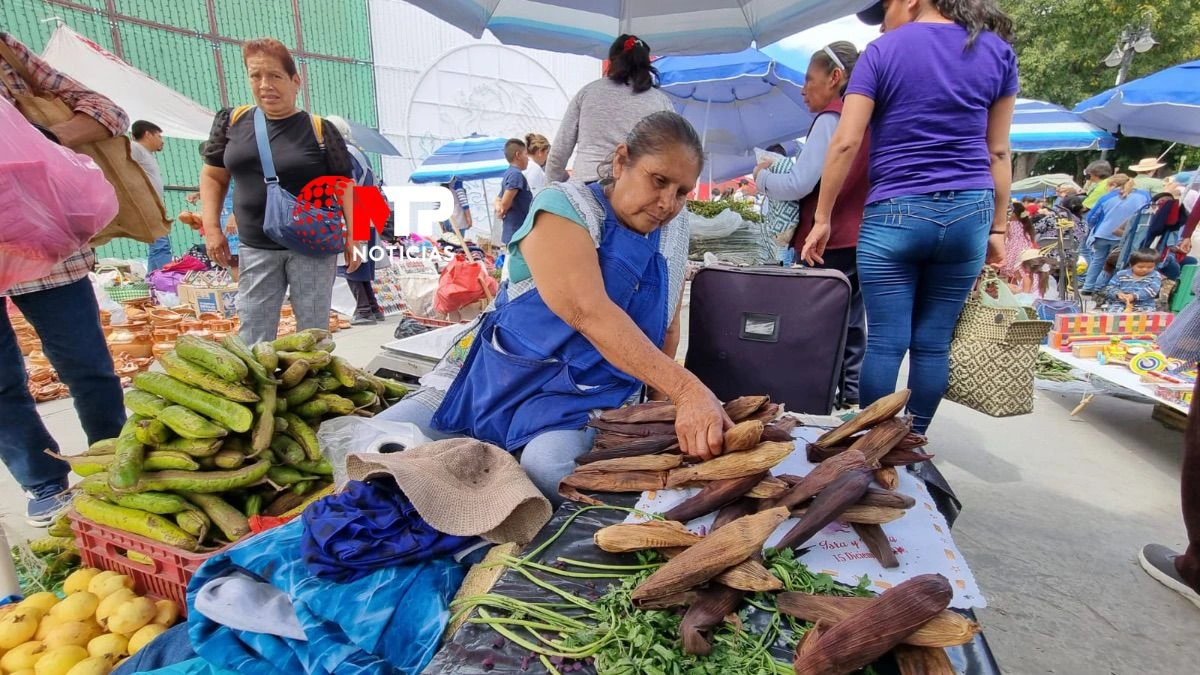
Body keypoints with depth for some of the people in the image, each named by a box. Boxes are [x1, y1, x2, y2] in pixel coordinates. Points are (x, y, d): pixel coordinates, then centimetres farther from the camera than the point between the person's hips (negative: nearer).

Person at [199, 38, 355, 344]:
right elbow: (213, 176, 14)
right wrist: (211, 228, 5)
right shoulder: (233, 122, 5)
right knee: (253, 339, 8)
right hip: (255, 248, 4)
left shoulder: (319, 130, -5)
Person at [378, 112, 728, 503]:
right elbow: (589, 312, -30)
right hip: (501, 380, -2)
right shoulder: (564, 208, -12)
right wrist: (687, 390, -39)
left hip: (587, 401, 3)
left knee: (549, 468, -32)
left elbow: (667, 330, 15)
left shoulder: (673, 234, 5)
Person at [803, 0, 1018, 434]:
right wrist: (998, 227, 14)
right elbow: (998, 151, 11)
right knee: (934, 342, 8)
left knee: (886, 343, 0)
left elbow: (845, 143, -6)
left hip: (894, 214, -3)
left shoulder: (881, 52, 1)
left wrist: (822, 219, -2)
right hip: (968, 213, 4)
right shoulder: (998, 52, 12)